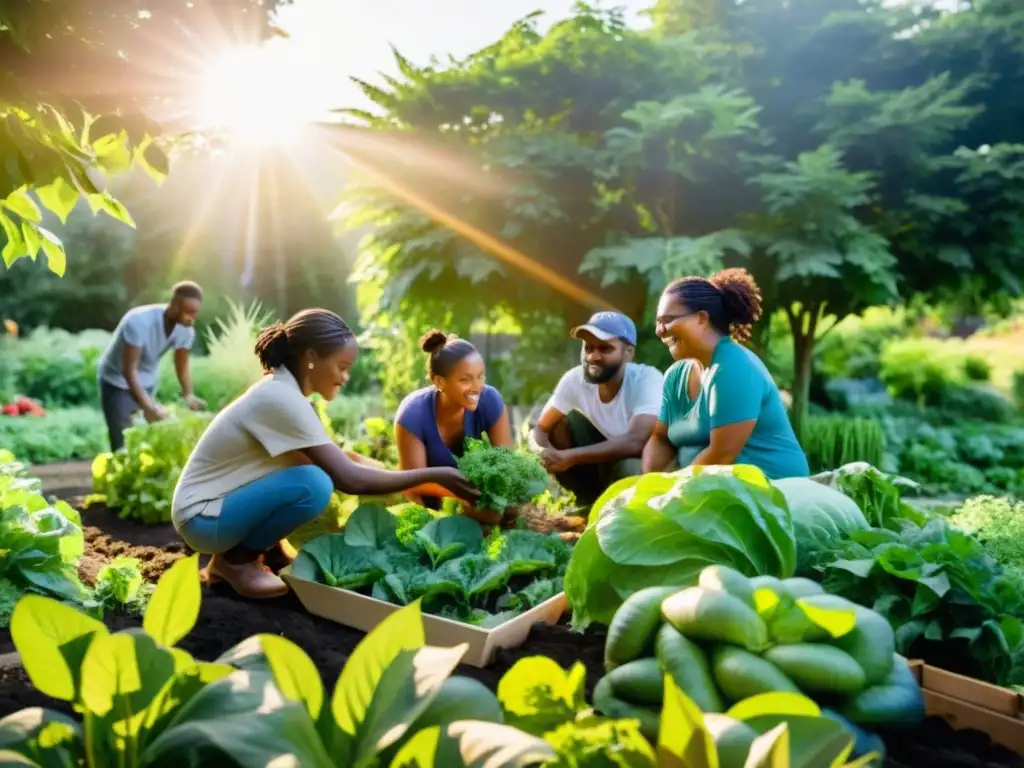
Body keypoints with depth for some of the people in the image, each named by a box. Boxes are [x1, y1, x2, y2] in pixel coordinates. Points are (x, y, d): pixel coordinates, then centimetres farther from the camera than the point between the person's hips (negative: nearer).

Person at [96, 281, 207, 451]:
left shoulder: (186, 330, -18)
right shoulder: (139, 322, -34)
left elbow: (182, 365, -3)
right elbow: (129, 370, -33)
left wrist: (188, 395, -18)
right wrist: (148, 407, -42)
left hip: (147, 383, 5)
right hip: (117, 381, -5)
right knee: (123, 444, -9)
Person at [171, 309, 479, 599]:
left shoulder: (281, 388, 3)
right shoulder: (282, 399, -26)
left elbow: (340, 461, 10)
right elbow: (350, 479, -29)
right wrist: (434, 475, -22)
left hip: (227, 500, 9)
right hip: (203, 516, -9)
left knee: (321, 465, 2)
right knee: (313, 484, -29)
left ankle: (253, 547, 10)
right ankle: (235, 560, -6)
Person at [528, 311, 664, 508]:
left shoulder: (648, 380, -26)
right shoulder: (575, 379, -13)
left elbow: (635, 442, -39)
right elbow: (540, 429, -11)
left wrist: (569, 457, -41)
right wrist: (543, 453, -35)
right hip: (604, 463, 5)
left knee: (625, 468, -37)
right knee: (561, 422, -16)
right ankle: (592, 505, -3)